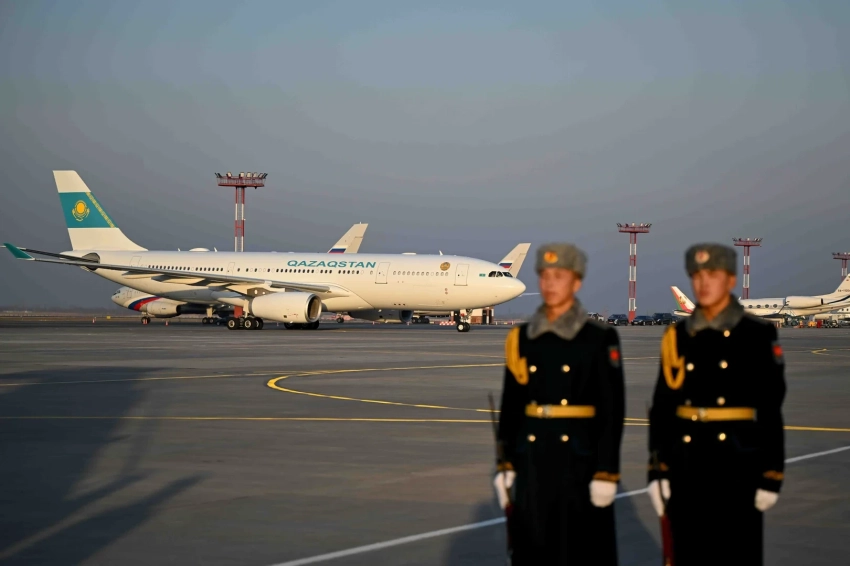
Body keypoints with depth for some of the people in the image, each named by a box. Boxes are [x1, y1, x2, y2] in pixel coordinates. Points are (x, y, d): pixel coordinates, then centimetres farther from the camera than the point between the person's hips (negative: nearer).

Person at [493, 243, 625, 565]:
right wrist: (505, 466, 7)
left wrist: (606, 473, -12)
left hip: (580, 458, -4)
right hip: (531, 459, 4)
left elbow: (612, 409, -7)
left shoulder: (600, 339, -4)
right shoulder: (522, 338, 8)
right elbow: (510, 406, 11)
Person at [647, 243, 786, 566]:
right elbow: (662, 407, 8)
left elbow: (771, 408, -3)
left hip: (737, 463, -3)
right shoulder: (678, 337, 7)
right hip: (685, 462, 3)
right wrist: (657, 470, 4)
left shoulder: (758, 335, -2)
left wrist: (771, 475, -7)